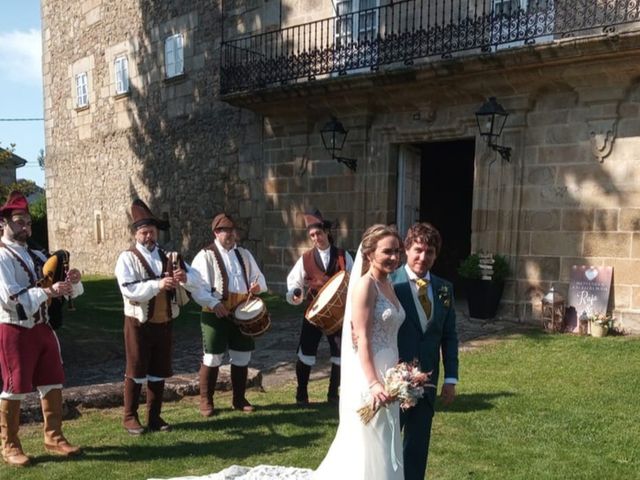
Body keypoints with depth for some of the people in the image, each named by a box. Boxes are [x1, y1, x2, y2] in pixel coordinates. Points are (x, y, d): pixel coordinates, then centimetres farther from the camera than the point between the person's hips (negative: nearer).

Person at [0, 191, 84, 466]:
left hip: (42, 328, 7)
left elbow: (70, 292, 11)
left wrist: (72, 281, -11)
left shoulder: (36, 256, 12)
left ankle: (53, 437, 24)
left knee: (52, 383, 11)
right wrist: (48, 291, -28)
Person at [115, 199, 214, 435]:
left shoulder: (169, 256, 6)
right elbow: (129, 290, -21)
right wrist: (157, 285, -32)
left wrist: (185, 277, -26)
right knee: (136, 371, 5)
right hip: (139, 324, -4)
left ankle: (154, 416, 25)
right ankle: (130, 417, 19)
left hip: (165, 323, 4)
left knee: (159, 371, 12)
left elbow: (196, 279, -3)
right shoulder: (128, 258, -6)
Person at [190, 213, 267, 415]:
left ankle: (239, 399, 25)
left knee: (242, 357, 11)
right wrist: (213, 303, -26)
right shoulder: (206, 255, -4)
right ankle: (205, 401, 13)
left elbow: (259, 278, 17)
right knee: (212, 358, -1)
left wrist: (257, 286, -8)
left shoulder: (244, 254, 14)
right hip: (216, 314, -5)